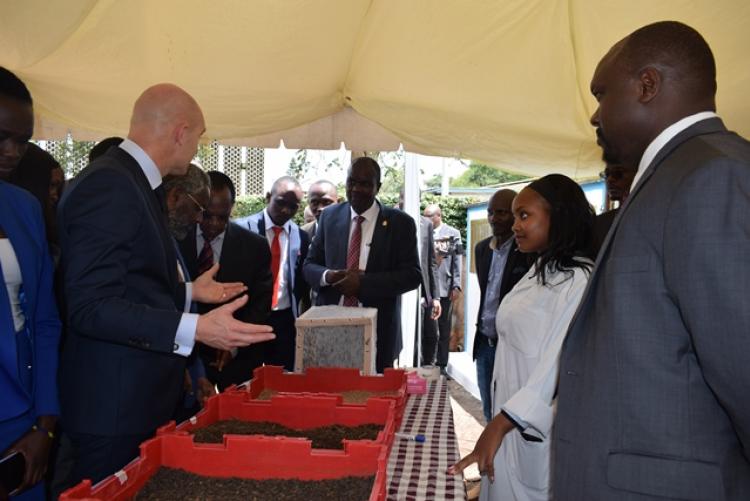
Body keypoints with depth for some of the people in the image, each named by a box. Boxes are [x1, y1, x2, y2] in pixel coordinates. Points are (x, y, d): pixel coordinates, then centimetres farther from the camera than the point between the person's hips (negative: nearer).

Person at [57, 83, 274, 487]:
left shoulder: (132, 182, 11)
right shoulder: (108, 185, -20)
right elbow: (90, 307, -25)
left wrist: (190, 292, 23)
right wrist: (194, 329, -32)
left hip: (143, 394, 10)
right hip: (114, 404, -10)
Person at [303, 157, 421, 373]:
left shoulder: (400, 223, -3)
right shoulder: (329, 216, 6)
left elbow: (412, 275, -7)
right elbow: (309, 265, 9)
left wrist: (363, 282, -18)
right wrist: (327, 275, -14)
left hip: (377, 331, -2)